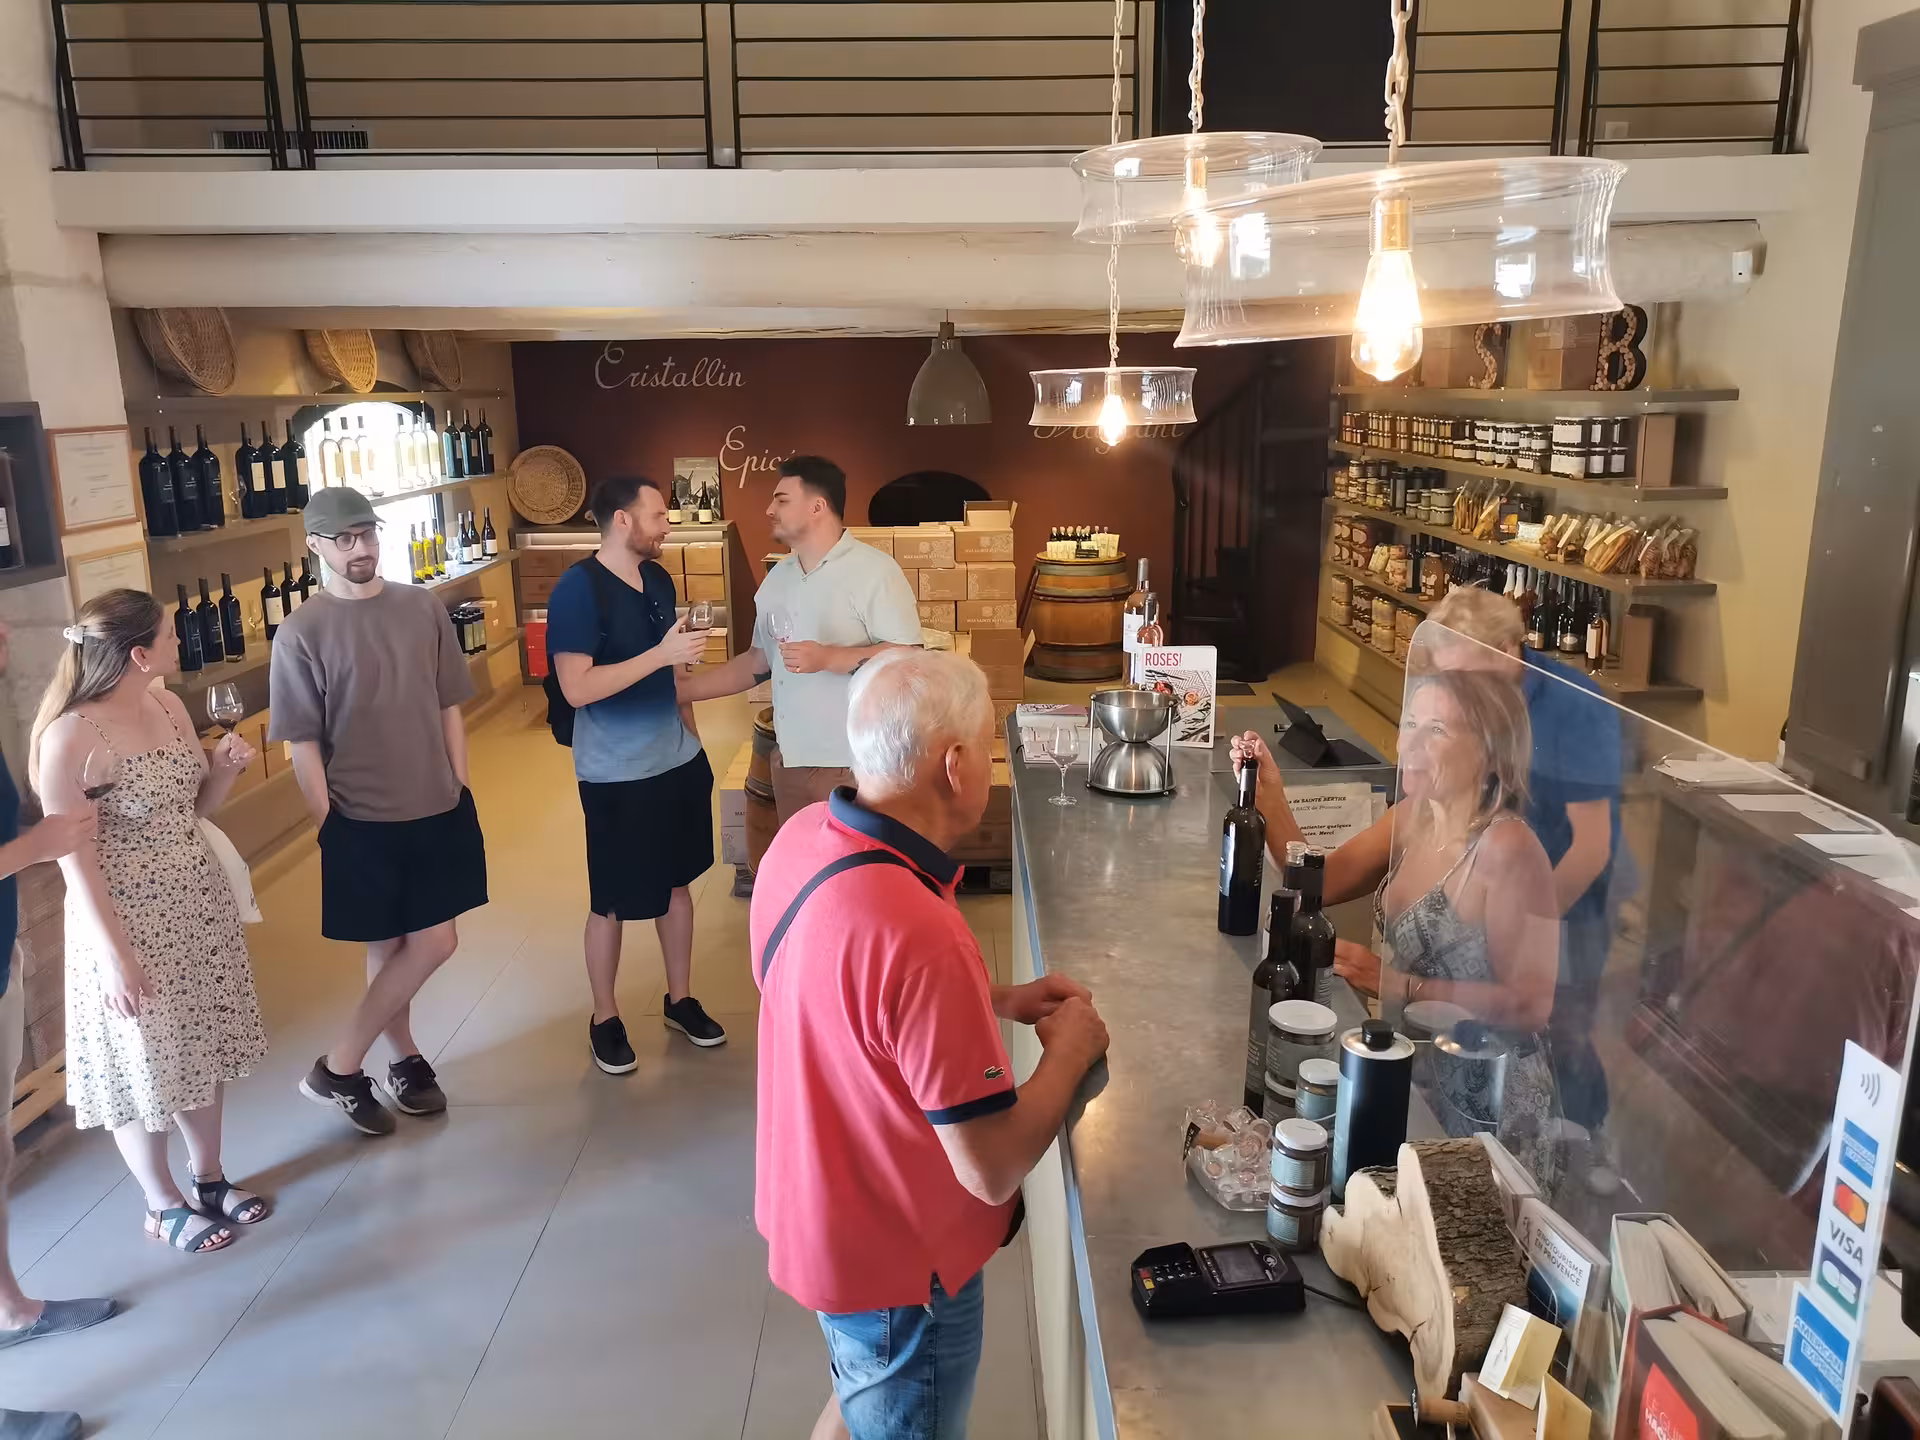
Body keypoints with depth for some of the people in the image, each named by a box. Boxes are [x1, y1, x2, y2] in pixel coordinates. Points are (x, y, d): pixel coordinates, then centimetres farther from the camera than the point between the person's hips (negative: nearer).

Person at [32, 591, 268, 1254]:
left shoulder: (169, 705, 2)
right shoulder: (72, 736, -20)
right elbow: (72, 854, -18)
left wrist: (226, 766, -7)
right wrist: (114, 953, -18)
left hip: (199, 903, 7)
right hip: (127, 920, -7)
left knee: (204, 1048, 18)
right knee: (143, 1066, 10)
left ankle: (210, 1177, 37)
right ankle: (163, 1205, 29)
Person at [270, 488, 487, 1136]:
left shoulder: (423, 607, 2)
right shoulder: (300, 633, -10)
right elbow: (303, 744, -9)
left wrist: (460, 787, 6)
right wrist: (327, 826, -9)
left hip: (438, 809, 4)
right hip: (362, 819, -4)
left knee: (405, 947, 12)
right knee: (388, 948, 3)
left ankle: (402, 1061, 31)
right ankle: (338, 1070, 22)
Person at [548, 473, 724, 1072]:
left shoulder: (658, 579, 6)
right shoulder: (577, 590, -17)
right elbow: (577, 688, -24)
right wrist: (662, 653, -27)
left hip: (677, 761, 7)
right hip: (616, 776, -7)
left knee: (675, 882, 17)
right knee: (612, 902, 7)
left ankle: (680, 1000, 33)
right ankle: (604, 1019, 25)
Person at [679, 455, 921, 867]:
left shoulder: (873, 571, -12)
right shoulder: (777, 577, 12)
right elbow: (759, 660, 18)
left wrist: (828, 658, -24)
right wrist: (680, 689, 15)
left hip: (854, 764, -7)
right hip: (790, 759, 7)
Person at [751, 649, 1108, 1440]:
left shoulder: (805, 837, -11)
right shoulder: (917, 934, -38)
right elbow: (992, 1170, -30)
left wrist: (995, 1002, 1)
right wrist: (1071, 1048, -14)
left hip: (821, 1206, 8)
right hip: (892, 1256, -7)